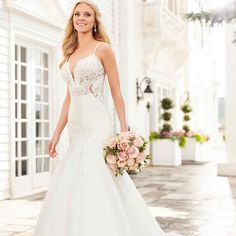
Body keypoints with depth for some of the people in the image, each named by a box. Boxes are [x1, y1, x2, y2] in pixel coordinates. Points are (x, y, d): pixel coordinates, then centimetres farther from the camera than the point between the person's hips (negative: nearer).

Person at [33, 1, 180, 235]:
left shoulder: (103, 49, 0)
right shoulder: (70, 53, 17)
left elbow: (116, 92, -3)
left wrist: (124, 130, -8)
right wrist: (57, 133, 13)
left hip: (96, 124, -7)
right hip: (76, 127, 7)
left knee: (93, 183, -13)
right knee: (68, 188, 6)